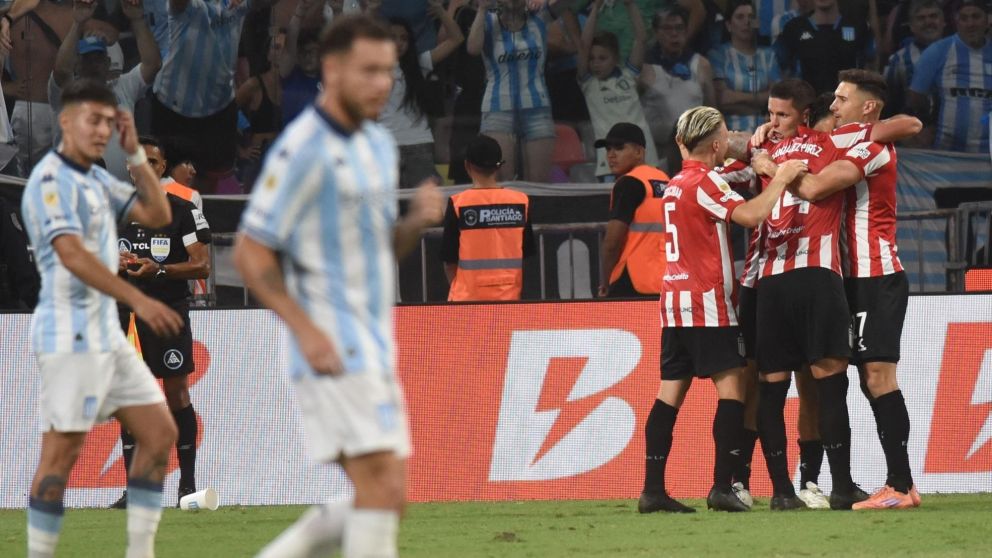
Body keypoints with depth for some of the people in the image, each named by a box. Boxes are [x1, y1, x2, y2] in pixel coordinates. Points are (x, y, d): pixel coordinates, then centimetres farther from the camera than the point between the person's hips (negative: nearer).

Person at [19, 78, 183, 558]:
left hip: (106, 334, 10)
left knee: (159, 433, 7)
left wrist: (136, 153, 7)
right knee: (61, 453, -9)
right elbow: (72, 254, -24)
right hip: (70, 334, -10)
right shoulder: (52, 180, -12)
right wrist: (138, 300, -30)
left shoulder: (96, 180, 16)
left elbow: (157, 215, 16)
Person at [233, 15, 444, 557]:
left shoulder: (378, 144, 14)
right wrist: (306, 329, -21)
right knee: (382, 489, -15)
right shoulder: (302, 150, -12)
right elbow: (250, 252, -12)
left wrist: (418, 218, 0)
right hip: (332, 349, -9)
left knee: (383, 502, 6)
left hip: (375, 348, 9)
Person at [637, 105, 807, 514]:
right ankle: (722, 487, -15)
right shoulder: (705, 182, -10)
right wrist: (781, 179, -11)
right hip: (707, 304, -8)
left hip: (675, 303, 8)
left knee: (671, 392, 4)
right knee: (731, 387, -7)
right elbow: (751, 215, -23)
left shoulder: (675, 184, 17)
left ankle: (653, 489, -1)